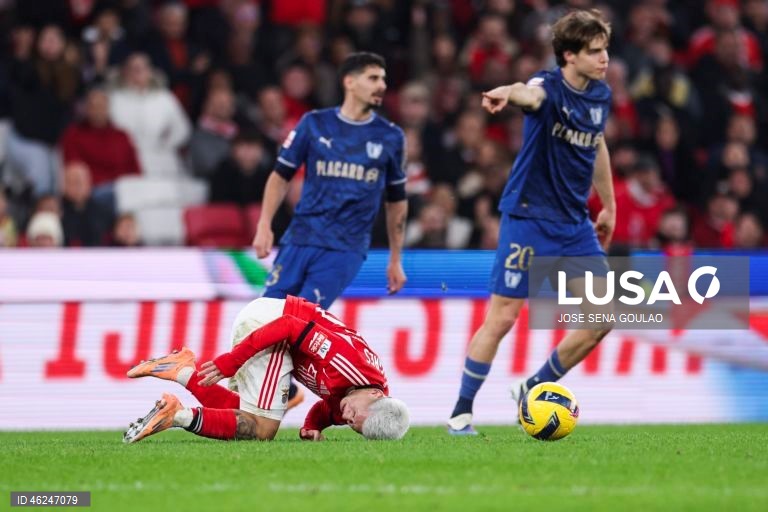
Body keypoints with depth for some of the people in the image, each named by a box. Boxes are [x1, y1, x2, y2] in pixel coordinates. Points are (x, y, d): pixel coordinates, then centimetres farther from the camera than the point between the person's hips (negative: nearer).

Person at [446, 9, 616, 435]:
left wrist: (609, 205, 27)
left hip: (574, 223, 7)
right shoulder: (550, 87, -16)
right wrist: (508, 93, -65)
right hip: (528, 218, -7)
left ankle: (536, 388, 18)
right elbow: (531, 94, -42)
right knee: (502, 318, -7)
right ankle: (461, 412, 7)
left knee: (604, 314, 2)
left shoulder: (601, 95, 5)